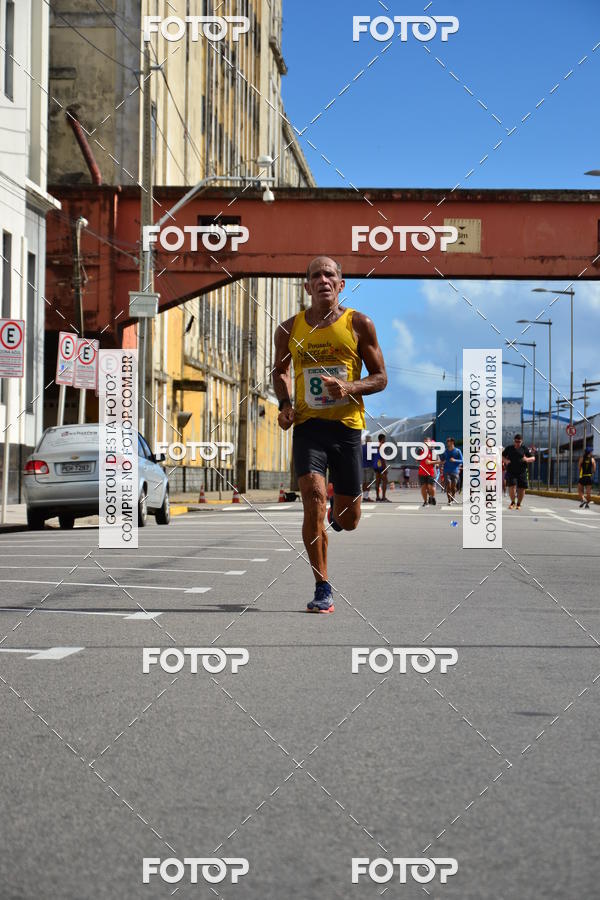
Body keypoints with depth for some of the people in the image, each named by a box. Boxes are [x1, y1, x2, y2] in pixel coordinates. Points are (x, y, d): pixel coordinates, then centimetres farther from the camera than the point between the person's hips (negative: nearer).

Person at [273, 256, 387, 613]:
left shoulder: (359, 324, 2)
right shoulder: (289, 329, 7)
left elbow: (380, 377, 5)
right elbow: (280, 370, 24)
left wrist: (349, 388, -14)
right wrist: (285, 403, 6)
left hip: (347, 425, 0)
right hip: (308, 424, 0)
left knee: (348, 521, 4)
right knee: (314, 500, -19)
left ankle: (338, 510, 45)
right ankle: (323, 589, -7)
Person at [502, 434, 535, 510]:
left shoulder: (525, 449, 4)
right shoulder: (509, 448, 8)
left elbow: (533, 458, 6)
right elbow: (502, 456, 19)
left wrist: (527, 459, -16)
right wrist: (506, 460, -3)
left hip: (521, 472, 0)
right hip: (511, 471, 0)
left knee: (521, 488, 0)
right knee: (511, 486, -13)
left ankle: (519, 504, 20)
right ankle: (512, 502, 9)